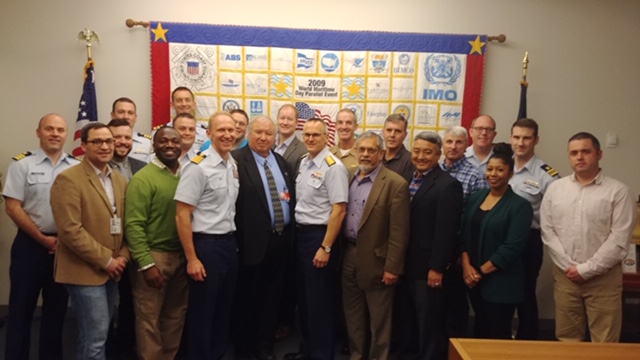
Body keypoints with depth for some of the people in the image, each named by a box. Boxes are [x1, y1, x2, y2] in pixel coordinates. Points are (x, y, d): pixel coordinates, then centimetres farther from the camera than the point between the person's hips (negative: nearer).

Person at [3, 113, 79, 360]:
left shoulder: (77, 168, 4)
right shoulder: (23, 165, -2)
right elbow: (12, 207, -6)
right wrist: (42, 238, -9)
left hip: (66, 245, 2)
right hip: (31, 244, -2)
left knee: (57, 307, 13)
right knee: (21, 307, 5)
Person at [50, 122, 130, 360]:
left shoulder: (120, 180, 11)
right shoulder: (68, 179, -11)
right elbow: (70, 230, -18)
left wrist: (123, 256, -2)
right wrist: (106, 260, -15)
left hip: (111, 270, 7)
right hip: (85, 271, -7)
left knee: (99, 334, 16)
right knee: (95, 338, -3)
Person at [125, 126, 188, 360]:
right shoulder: (143, 179, -10)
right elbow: (133, 225, -13)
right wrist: (146, 264, -18)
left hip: (181, 255, 5)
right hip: (154, 255, -5)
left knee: (176, 315, 17)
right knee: (149, 319, 4)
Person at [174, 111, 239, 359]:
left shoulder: (234, 165, 8)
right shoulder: (199, 167, -14)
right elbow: (182, 215, -16)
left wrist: (232, 242, 11)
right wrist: (191, 258, -17)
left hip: (229, 243, 7)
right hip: (206, 245, -7)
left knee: (223, 309, 19)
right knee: (202, 312, 6)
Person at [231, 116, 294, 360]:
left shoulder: (281, 162, 12)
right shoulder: (236, 160, -9)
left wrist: (290, 233, 10)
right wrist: (237, 238, -18)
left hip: (281, 239, 6)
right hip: (254, 239, -6)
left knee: (271, 296, 16)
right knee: (246, 298, 10)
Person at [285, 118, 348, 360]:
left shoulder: (333, 167, -16)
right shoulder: (303, 163, 10)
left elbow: (339, 210, -19)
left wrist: (326, 247, -20)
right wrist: (297, 232, 10)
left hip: (319, 235, -8)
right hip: (300, 232, 8)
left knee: (320, 299, 3)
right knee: (304, 295, 18)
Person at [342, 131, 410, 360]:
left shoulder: (395, 184, -13)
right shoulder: (350, 179, 7)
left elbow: (398, 232, -15)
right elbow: (341, 215, 11)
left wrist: (392, 267, -16)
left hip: (376, 261, -6)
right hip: (349, 257, 6)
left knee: (378, 320, 9)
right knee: (353, 317, 18)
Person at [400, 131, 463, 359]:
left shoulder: (448, 185, -13)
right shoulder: (409, 179, 10)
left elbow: (446, 232, -17)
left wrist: (436, 268, -18)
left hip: (428, 267, -7)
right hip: (409, 264, 7)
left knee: (430, 322, 8)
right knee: (412, 320, 18)